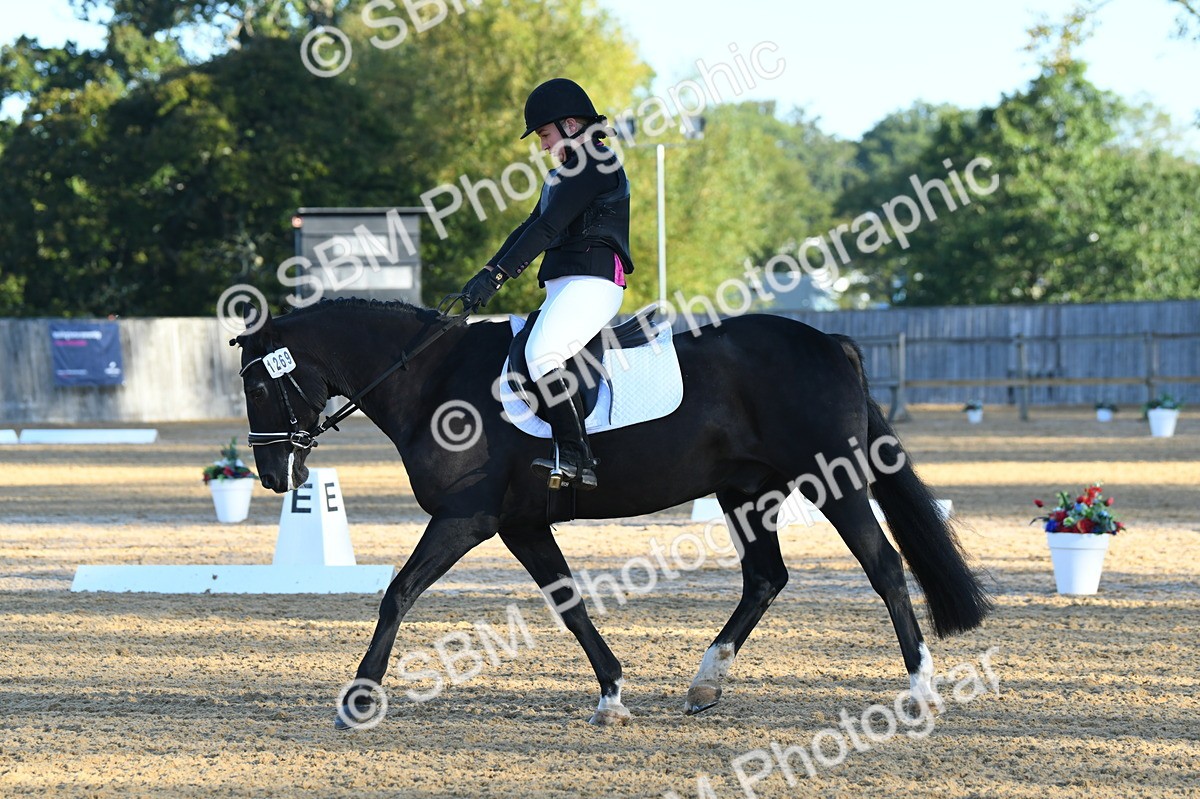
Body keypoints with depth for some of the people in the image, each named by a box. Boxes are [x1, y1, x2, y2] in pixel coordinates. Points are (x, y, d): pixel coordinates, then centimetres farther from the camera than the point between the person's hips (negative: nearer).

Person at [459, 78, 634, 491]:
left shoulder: (595, 163, -8)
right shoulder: (562, 174, 24)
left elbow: (547, 228, -16)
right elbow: (531, 227, 22)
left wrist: (497, 275, -19)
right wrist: (486, 273, 9)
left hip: (592, 282, -11)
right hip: (561, 286, 11)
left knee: (542, 353, -30)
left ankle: (576, 457, -32)